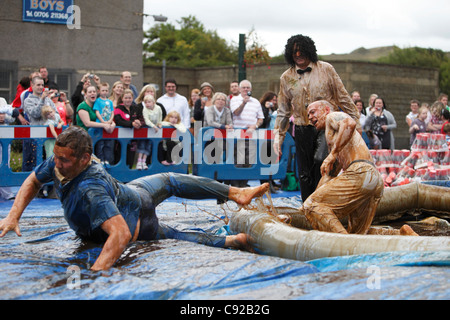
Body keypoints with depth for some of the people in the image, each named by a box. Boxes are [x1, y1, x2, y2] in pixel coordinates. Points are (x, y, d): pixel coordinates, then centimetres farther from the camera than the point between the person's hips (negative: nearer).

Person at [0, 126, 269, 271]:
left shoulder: (90, 191, -47)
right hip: (131, 192, 8)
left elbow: (121, 233, -59)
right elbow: (34, 181, -1)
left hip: (137, 226, -8)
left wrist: (95, 272, -64)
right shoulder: (59, 164, -23)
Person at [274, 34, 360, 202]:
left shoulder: (326, 69, 2)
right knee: (305, 174, 5)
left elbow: (343, 97, 5)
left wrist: (355, 122, 4)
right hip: (302, 130, 3)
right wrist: (278, 135, 9)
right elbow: (283, 110, 14)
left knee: (320, 160, -24)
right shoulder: (286, 78, 8)